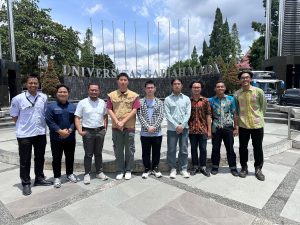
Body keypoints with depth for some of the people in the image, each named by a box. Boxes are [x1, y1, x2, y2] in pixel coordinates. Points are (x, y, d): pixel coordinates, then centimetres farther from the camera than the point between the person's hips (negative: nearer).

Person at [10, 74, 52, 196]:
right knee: (25, 160, 7)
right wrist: (25, 126, 2)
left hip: (40, 133, 3)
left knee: (40, 158, 16)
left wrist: (41, 125, 7)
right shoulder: (18, 98, -10)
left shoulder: (44, 97, -1)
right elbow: (14, 116, 0)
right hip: (24, 135, -3)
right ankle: (26, 183, 23)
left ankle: (39, 179, 33)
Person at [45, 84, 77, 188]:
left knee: (70, 157, 13)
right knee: (56, 158, 5)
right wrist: (60, 131, -17)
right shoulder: (51, 106, -3)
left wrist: (70, 130, -13)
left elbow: (75, 120, 2)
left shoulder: (73, 106, 7)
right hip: (56, 138, -3)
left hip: (70, 137, 3)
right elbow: (49, 121, -10)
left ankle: (70, 174, 31)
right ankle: (57, 177, 19)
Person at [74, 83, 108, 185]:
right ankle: (87, 174, 18)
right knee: (88, 154, 5)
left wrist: (105, 127, 3)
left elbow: (105, 116, 14)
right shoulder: (82, 103, -4)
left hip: (100, 131, 3)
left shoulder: (102, 103, 6)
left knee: (98, 153, 14)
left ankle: (99, 172, 26)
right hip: (88, 131, -3)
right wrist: (79, 130, -15)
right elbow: (77, 118, -4)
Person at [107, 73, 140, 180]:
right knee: (118, 150, 9)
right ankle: (120, 171, 22)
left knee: (130, 150, 7)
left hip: (130, 127, -1)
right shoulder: (111, 95, 4)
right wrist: (117, 122, -13)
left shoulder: (134, 95, 1)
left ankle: (128, 170, 22)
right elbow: (109, 110, 1)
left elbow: (134, 110, -6)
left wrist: (123, 121, -14)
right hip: (116, 127, 1)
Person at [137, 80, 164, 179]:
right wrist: (147, 127, -15)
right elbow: (140, 116, -5)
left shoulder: (159, 102, 5)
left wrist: (154, 127, -15)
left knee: (156, 152, 11)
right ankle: (147, 169, 24)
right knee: (146, 152, 9)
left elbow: (161, 116, -3)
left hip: (157, 133, 1)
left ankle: (155, 168, 27)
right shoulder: (140, 102, 2)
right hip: (145, 133, -1)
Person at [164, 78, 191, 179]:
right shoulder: (167, 99, 3)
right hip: (172, 128, -1)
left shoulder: (186, 98, 8)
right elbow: (167, 115, -4)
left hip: (184, 128, 1)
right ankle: (173, 169, 17)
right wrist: (176, 126, -13)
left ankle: (183, 169, 19)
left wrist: (182, 125, -10)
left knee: (184, 150, 6)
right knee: (171, 150, 3)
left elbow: (188, 113, 2)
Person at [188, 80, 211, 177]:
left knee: (203, 149, 7)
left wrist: (209, 130, -3)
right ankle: (195, 166, 24)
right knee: (193, 149, 11)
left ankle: (203, 167, 22)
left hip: (203, 129, -1)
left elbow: (208, 116, 1)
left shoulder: (205, 100, 2)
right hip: (192, 129, 1)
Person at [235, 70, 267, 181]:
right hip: (243, 124, 2)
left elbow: (264, 106, 5)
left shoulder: (259, 91, -5)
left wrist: (258, 117, 3)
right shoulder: (237, 93, 1)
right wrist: (238, 119, 4)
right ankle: (244, 168, 28)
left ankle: (258, 169, 27)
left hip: (257, 124, -1)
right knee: (243, 147, 10)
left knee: (258, 147, 9)